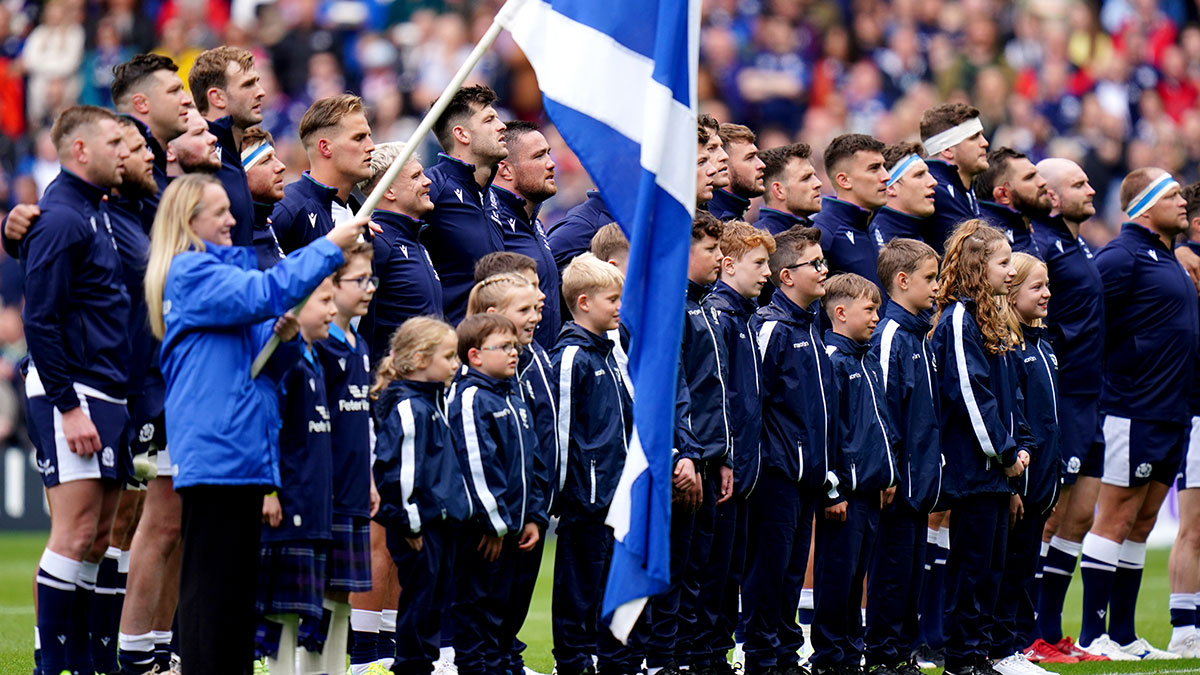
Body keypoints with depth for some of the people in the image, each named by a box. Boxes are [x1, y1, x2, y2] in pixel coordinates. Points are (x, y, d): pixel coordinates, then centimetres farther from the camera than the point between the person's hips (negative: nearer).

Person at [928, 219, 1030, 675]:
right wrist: (1003, 452, -15)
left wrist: (1018, 446, 10)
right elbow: (968, 393, -19)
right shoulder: (959, 318, -14)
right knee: (972, 562, -5)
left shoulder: (989, 318, 16)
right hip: (972, 463, -10)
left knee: (990, 563, 11)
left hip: (996, 466, 10)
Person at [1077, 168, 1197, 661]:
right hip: (1133, 412, -9)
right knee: (1116, 521, -6)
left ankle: (1123, 635, 15)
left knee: (1141, 524, 11)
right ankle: (1092, 636, -4)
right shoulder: (1122, 256, -12)